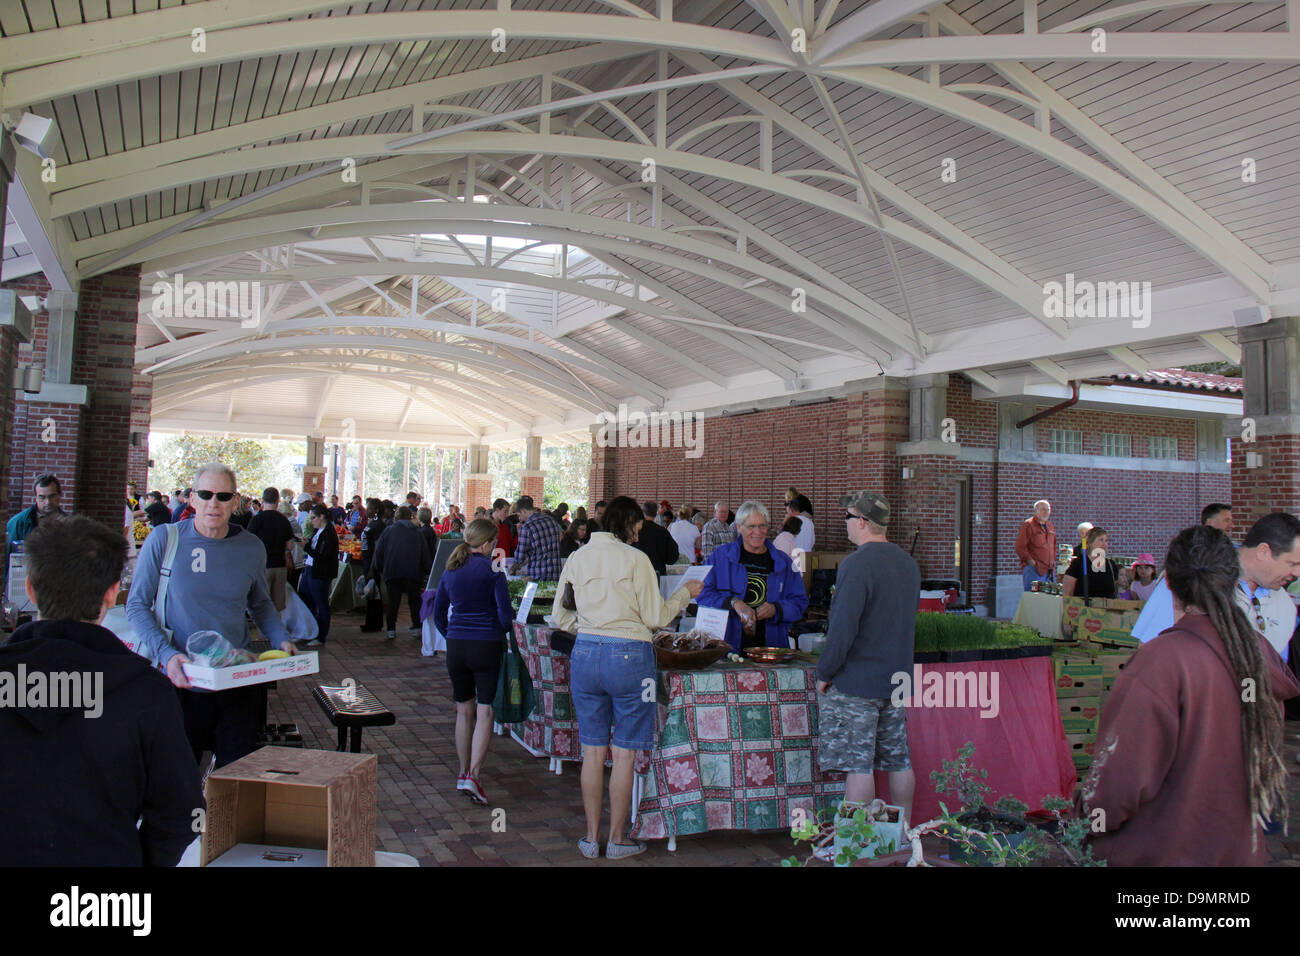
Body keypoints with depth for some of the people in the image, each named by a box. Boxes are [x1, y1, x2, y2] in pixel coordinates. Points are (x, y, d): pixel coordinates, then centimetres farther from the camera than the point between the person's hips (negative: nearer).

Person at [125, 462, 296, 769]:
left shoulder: (252, 548, 3)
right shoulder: (163, 541, -5)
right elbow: (137, 606, -3)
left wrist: (281, 640, -1)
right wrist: (166, 654, -17)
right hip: (182, 683, -2)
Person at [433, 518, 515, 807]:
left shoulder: (450, 571, 7)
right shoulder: (492, 570, -9)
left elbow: (438, 614, 12)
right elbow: (505, 613, -13)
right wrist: (503, 632, 7)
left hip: (456, 646, 5)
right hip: (487, 645, -5)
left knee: (464, 710, 17)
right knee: (484, 711, -1)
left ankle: (463, 772, 26)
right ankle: (473, 775, -10)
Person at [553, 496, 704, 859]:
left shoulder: (576, 558, 7)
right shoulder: (635, 559, -7)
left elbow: (561, 618, 11)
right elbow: (655, 617, -4)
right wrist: (684, 594, 10)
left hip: (584, 654, 5)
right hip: (628, 656, -4)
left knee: (593, 751, 13)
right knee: (625, 753, 7)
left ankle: (591, 837, 21)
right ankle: (618, 839, 18)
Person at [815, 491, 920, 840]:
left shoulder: (856, 565, -18)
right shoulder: (908, 563, 8)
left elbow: (842, 630, -22)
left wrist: (824, 673, -11)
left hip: (856, 681, -8)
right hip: (897, 678, 8)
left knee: (858, 765, -1)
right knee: (898, 761, 15)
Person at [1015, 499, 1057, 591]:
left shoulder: (1051, 526, 19)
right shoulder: (1028, 525, -4)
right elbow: (1020, 548, -9)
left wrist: (1053, 562, 16)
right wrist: (1032, 562, -14)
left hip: (1049, 570, 7)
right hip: (1033, 570, -7)